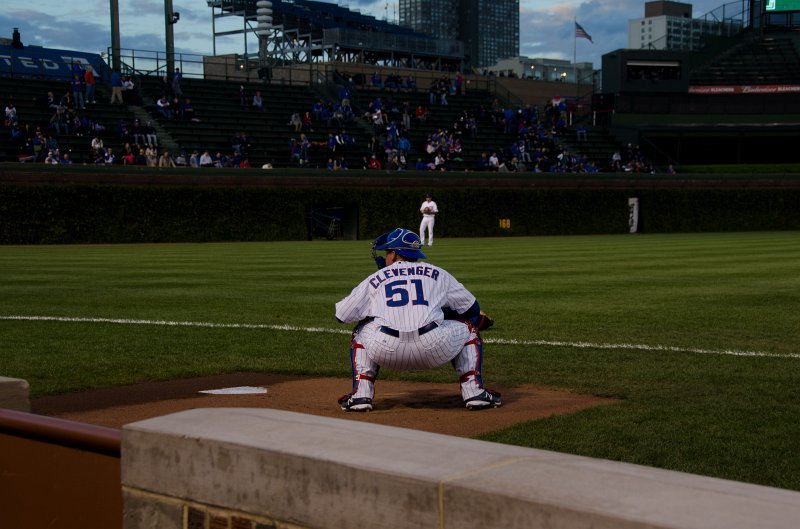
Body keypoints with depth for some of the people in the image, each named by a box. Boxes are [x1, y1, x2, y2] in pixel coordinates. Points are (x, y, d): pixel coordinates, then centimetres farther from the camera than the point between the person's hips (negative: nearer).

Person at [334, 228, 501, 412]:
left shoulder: (374, 279, 21)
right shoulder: (437, 273, 23)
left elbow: (342, 315, 22)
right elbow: (471, 307, 28)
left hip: (386, 351, 0)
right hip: (434, 349, 0)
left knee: (360, 332, 33)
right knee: (469, 327, 28)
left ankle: (361, 395, 17)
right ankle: (474, 392, 13)